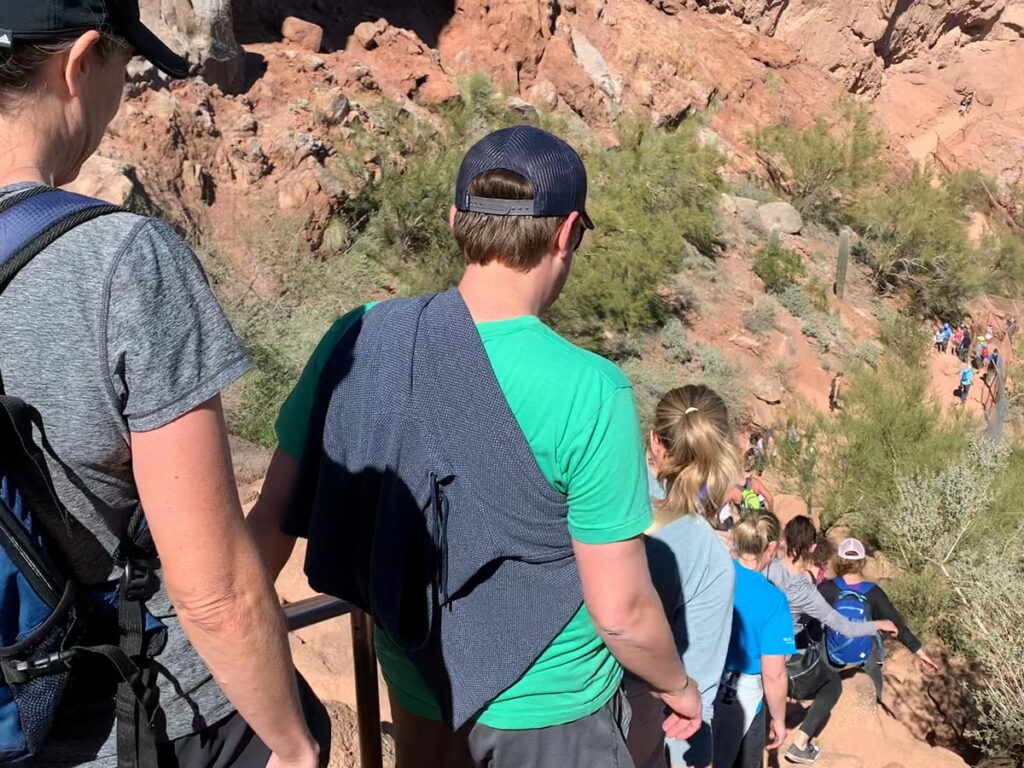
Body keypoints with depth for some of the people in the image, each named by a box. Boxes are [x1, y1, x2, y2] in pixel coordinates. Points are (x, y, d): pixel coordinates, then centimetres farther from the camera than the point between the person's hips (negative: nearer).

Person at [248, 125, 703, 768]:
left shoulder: (355, 342, -13)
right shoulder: (589, 393, -26)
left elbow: (274, 522, -6)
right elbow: (620, 612, -19)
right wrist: (677, 685, 1)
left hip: (415, 687, 5)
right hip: (547, 712, -4)